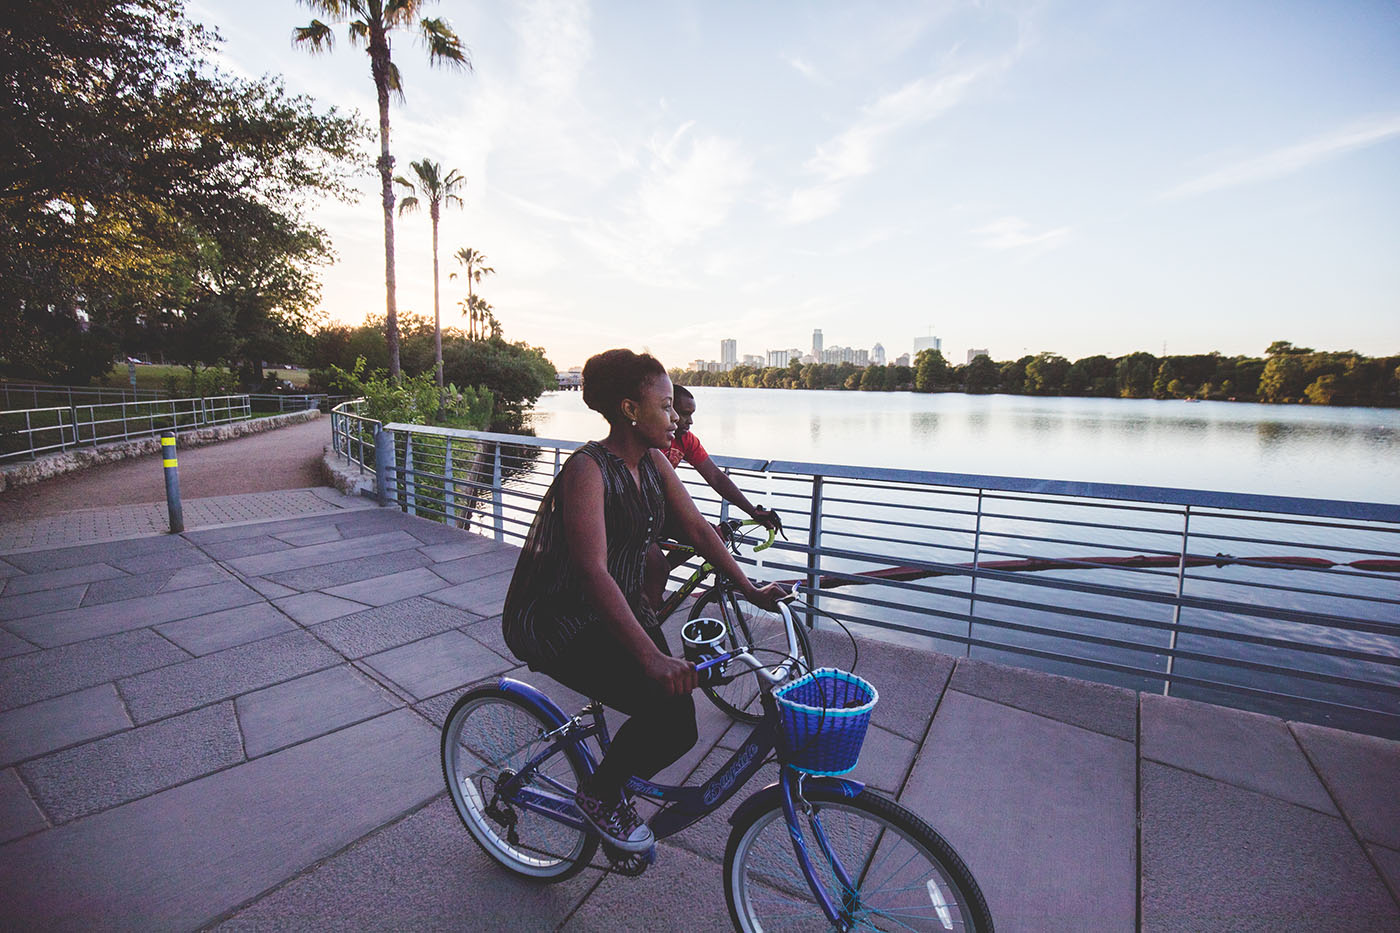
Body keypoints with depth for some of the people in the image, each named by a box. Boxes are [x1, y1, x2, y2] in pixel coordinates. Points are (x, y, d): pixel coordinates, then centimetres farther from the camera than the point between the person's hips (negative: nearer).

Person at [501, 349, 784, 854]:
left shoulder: (653, 462, 0)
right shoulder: (587, 469, -24)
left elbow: (696, 527, 4)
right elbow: (593, 572, -35)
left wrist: (751, 589, -3)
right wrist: (652, 656, -43)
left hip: (619, 606, 7)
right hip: (553, 620, -7)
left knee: (679, 725, -2)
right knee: (666, 708, -22)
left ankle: (613, 789, 29)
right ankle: (598, 795, 9)